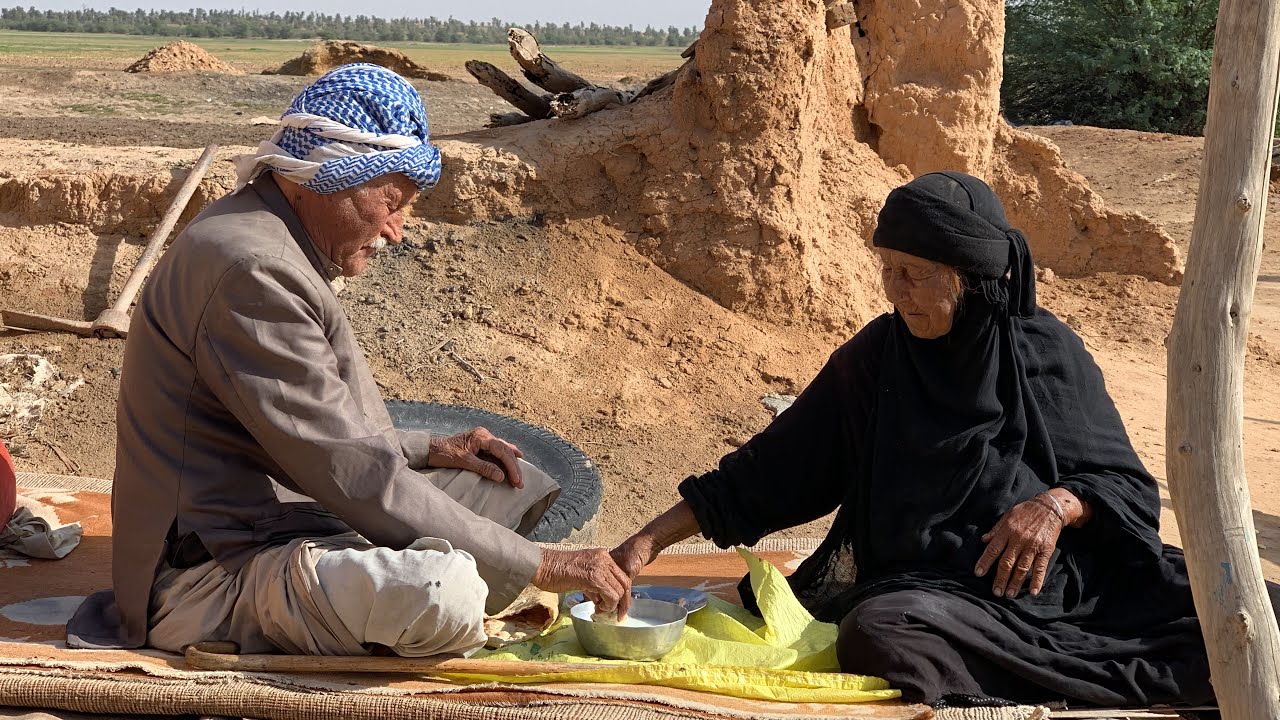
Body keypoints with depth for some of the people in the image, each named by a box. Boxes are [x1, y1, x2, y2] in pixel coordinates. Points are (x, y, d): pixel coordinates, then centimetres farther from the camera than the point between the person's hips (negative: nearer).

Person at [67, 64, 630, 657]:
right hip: (217, 565, -11)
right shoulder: (251, 272, -21)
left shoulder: (264, 243, 14)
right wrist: (539, 565, -20)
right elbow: (354, 480, -24)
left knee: (516, 486, 14)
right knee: (441, 593, -37)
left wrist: (427, 450, 10)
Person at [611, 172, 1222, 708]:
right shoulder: (872, 360, 5)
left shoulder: (1046, 351, 4)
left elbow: (1125, 484, 7)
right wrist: (650, 540, 2)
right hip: (931, 590, 1)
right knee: (875, 635, -37)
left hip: (1063, 571, 0)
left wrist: (1058, 504, -16)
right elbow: (770, 469, 8)